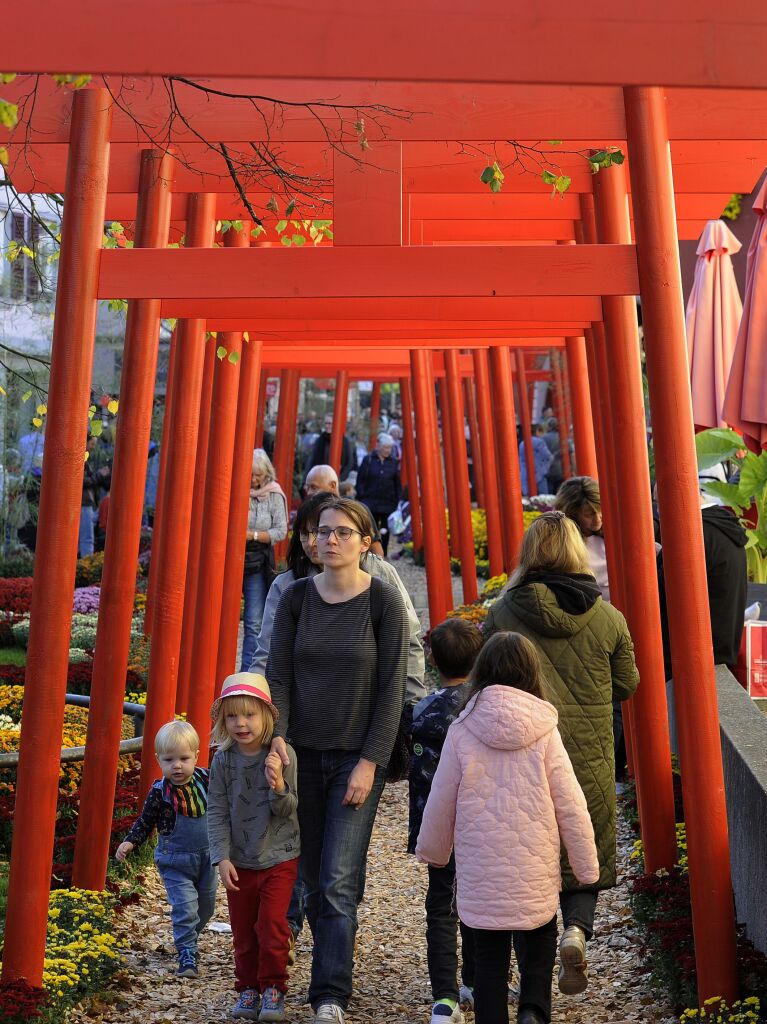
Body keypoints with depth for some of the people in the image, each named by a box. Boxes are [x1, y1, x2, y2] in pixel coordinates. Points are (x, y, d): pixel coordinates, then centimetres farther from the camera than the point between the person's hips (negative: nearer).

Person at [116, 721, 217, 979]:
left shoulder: (205, 779, -9)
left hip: (206, 856, 4)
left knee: (206, 906, 17)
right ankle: (187, 955, -2)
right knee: (184, 907, -13)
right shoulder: (160, 792, -15)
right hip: (175, 861, -4)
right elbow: (145, 822, -4)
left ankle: (188, 938, 42)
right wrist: (129, 842, -17)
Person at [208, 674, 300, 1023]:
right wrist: (222, 858, -12)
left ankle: (273, 988, 13)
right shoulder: (223, 761, -7)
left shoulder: (282, 755, -12)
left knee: (272, 925, -5)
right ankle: (248, 988, 28)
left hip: (279, 858, -2)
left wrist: (278, 786, -31)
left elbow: (288, 811, -10)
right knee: (243, 929, 11)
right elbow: (217, 812, -5)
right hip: (240, 861, 2)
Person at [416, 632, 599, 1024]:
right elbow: (571, 805, -4)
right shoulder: (544, 732, -8)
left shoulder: (462, 731, -8)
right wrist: (587, 866, 8)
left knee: (489, 956, 13)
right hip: (536, 873, 0)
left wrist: (432, 850, 19)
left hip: (480, 872, 0)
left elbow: (441, 801, 0)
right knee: (539, 942, 19)